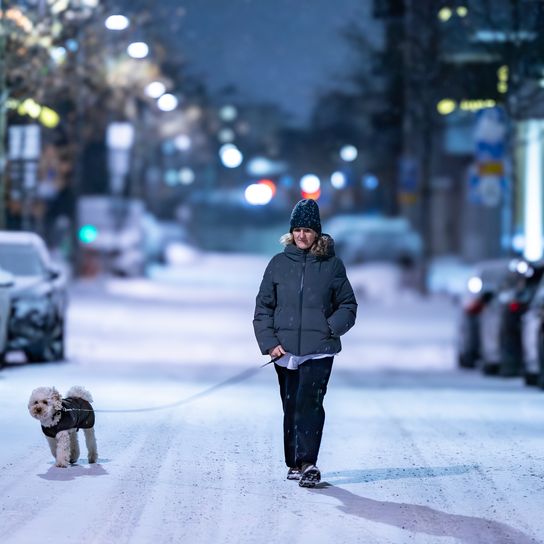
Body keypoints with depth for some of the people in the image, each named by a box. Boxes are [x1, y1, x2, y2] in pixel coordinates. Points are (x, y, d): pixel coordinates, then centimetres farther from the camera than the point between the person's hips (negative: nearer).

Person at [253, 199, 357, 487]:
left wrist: (331, 328, -7)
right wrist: (269, 342, -4)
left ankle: (307, 463, -19)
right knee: (291, 407, 8)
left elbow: (348, 305, 11)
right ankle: (295, 463, 18)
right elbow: (263, 307, 8)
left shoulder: (332, 265, 3)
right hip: (285, 351, 2)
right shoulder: (279, 263, 6)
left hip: (319, 349, -2)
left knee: (309, 403, -15)